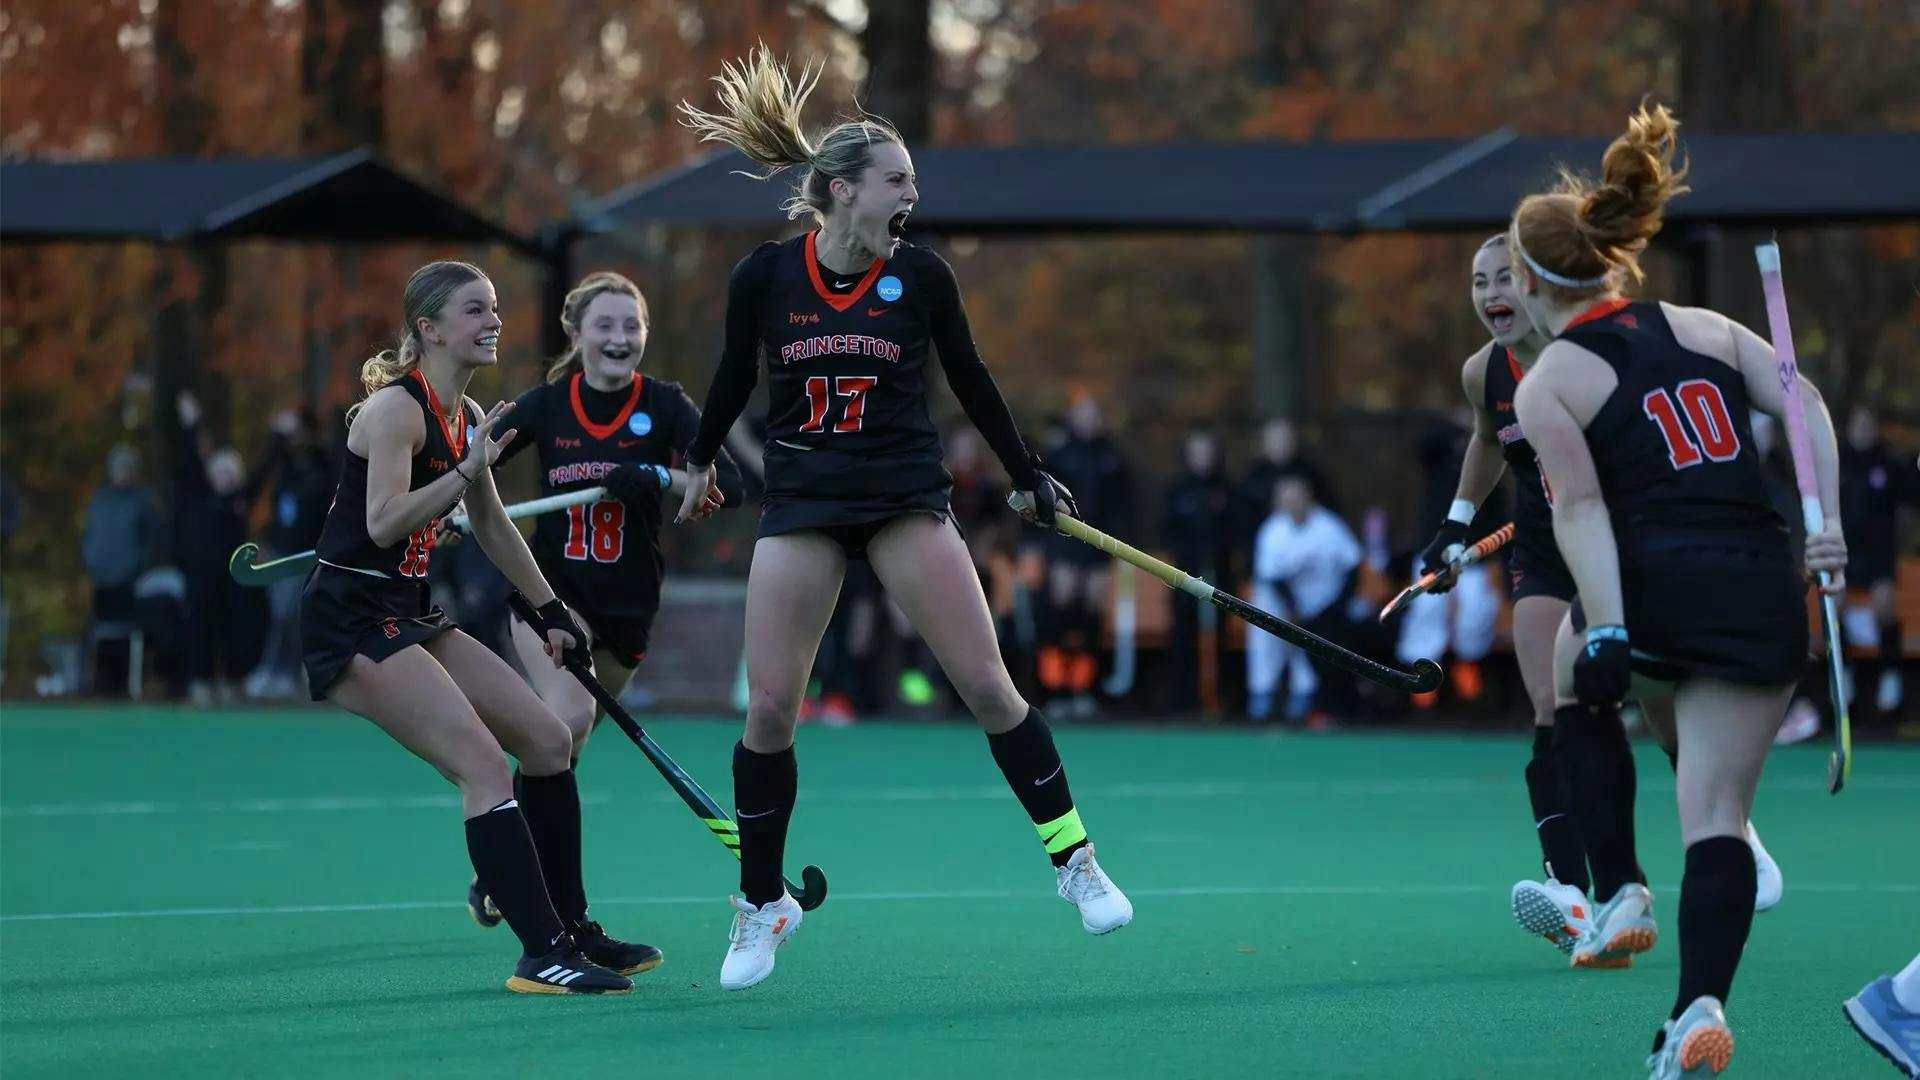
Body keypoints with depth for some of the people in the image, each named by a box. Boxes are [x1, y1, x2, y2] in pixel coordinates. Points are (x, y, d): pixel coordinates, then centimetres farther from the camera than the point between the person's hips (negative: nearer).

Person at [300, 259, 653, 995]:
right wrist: (470, 467, -31)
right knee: (485, 765, -19)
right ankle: (542, 956, -19)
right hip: (351, 622, -10)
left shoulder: (466, 417, 12)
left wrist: (552, 614, 29)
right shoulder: (397, 408, -15)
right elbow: (383, 523, -27)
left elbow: (491, 526, 25)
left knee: (549, 741, 8)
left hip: (407, 615, 10)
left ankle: (571, 930, 19)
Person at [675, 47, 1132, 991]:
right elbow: (735, 375, 12)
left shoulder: (920, 276, -5)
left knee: (987, 686, -8)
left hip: (905, 495, 0)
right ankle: (761, 904, 12)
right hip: (801, 501, 0)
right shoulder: (764, 276, -6)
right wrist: (698, 461, 25)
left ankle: (1073, 857, 5)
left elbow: (969, 380, 9)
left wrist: (1030, 479, 16)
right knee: (768, 709, -4)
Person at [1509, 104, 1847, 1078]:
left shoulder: (1547, 384, 3)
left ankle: (1619, 890, 23)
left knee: (1578, 697, 32)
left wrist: (1605, 633, -16)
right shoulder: (1707, 329, 15)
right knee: (1719, 816, 4)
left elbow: (1580, 509, -9)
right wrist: (1826, 521, -2)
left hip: (1650, 590, -2)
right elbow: (1804, 405, 4)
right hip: (1763, 590, 3)